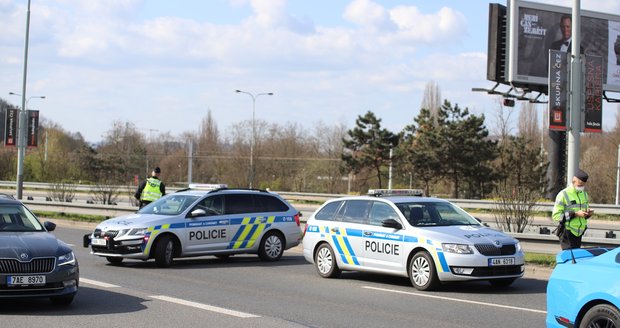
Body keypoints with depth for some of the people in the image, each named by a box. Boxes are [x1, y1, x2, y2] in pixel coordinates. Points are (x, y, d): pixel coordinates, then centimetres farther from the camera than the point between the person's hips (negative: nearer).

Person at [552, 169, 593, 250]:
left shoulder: (584, 194, 14)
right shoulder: (563, 194, -10)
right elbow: (556, 215, -15)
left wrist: (588, 213, 1)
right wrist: (575, 214, -21)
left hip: (579, 233, 7)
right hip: (567, 233, -7)